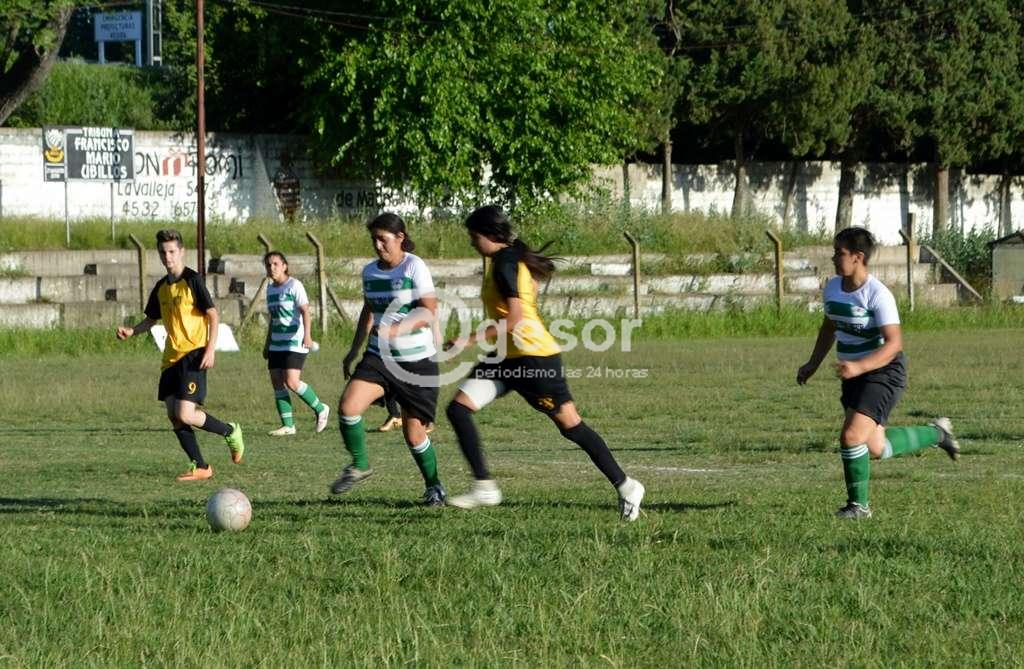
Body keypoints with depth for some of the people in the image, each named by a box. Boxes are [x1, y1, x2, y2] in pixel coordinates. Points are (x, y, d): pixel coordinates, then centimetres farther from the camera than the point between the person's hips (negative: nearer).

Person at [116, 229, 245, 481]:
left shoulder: (193, 280, -9)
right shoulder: (161, 287, 13)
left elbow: (213, 315, -10)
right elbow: (152, 319, 25)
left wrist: (211, 349, -19)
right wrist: (132, 331, 5)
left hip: (193, 355, -8)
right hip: (171, 357, 8)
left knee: (185, 414, -16)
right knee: (173, 416, 3)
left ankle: (230, 432, 8)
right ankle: (200, 467, 12)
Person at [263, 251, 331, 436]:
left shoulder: (294, 285, -8)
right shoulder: (271, 289, 15)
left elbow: (305, 311, -16)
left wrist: (307, 334, -29)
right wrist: (267, 344, 24)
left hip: (295, 343, -8)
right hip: (277, 344, 8)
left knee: (292, 382, -17)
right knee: (277, 383, 1)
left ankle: (320, 409, 3)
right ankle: (288, 425, 6)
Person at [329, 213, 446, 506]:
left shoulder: (414, 267, -11)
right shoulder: (370, 272, 8)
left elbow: (428, 311, -18)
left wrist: (398, 329, -31)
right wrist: (354, 350, 22)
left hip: (417, 359, -5)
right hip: (379, 357, 5)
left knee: (414, 433, -1)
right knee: (348, 406, -19)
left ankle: (434, 487, 23)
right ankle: (359, 465, 5)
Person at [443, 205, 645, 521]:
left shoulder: (504, 264, -17)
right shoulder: (510, 259, 11)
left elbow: (514, 321, -23)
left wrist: (469, 340, -21)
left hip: (532, 356, -10)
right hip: (507, 357, 10)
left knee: (570, 425, -3)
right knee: (458, 408, -3)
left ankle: (626, 486, 8)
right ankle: (484, 487, -6)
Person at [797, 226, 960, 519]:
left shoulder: (878, 294, -21)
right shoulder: (832, 287, 3)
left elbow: (894, 343, -26)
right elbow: (829, 328, 21)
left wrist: (859, 367, -38)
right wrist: (813, 364, 15)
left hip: (883, 371, -8)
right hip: (854, 373, 8)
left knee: (852, 437, -21)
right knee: (875, 448, 12)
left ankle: (858, 504, -3)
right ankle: (936, 433, 35)